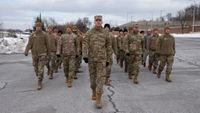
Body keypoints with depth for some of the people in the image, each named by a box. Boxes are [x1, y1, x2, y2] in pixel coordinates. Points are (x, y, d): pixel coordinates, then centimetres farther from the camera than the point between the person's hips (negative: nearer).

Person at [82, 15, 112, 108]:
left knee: (101, 78, -8)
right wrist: (84, 56, -22)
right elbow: (85, 45, -7)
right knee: (93, 77, 13)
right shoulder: (89, 33, 2)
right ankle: (94, 92, 37)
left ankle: (98, 100, -4)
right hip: (91, 58, 1)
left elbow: (108, 47, 7)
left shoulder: (105, 33, 3)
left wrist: (108, 59, 5)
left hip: (101, 59, -1)